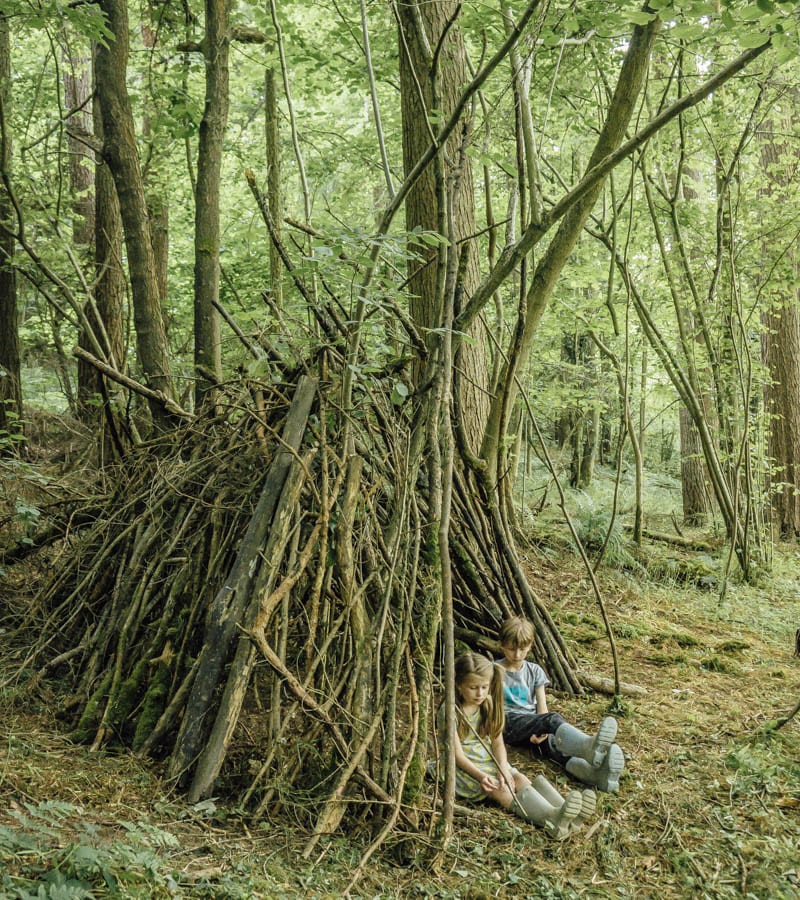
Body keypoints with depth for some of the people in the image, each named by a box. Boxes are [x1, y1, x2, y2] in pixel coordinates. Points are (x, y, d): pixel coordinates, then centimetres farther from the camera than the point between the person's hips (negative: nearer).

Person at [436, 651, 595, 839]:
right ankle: (551, 819, -55)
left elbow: (498, 743, 2)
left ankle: (564, 814, -44)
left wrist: (503, 769, -18)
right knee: (499, 789, -30)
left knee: (520, 779, -22)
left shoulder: (489, 706, 5)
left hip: (490, 760, 6)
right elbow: (458, 755, -17)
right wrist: (481, 776, -32)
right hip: (464, 768, -6)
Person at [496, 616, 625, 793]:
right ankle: (590, 746, -64)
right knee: (552, 719, -33)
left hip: (533, 726, 4)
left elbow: (542, 707, 6)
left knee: (550, 742, -31)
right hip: (509, 723, -4)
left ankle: (594, 773, -61)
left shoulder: (534, 671, 14)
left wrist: (541, 731, -14)